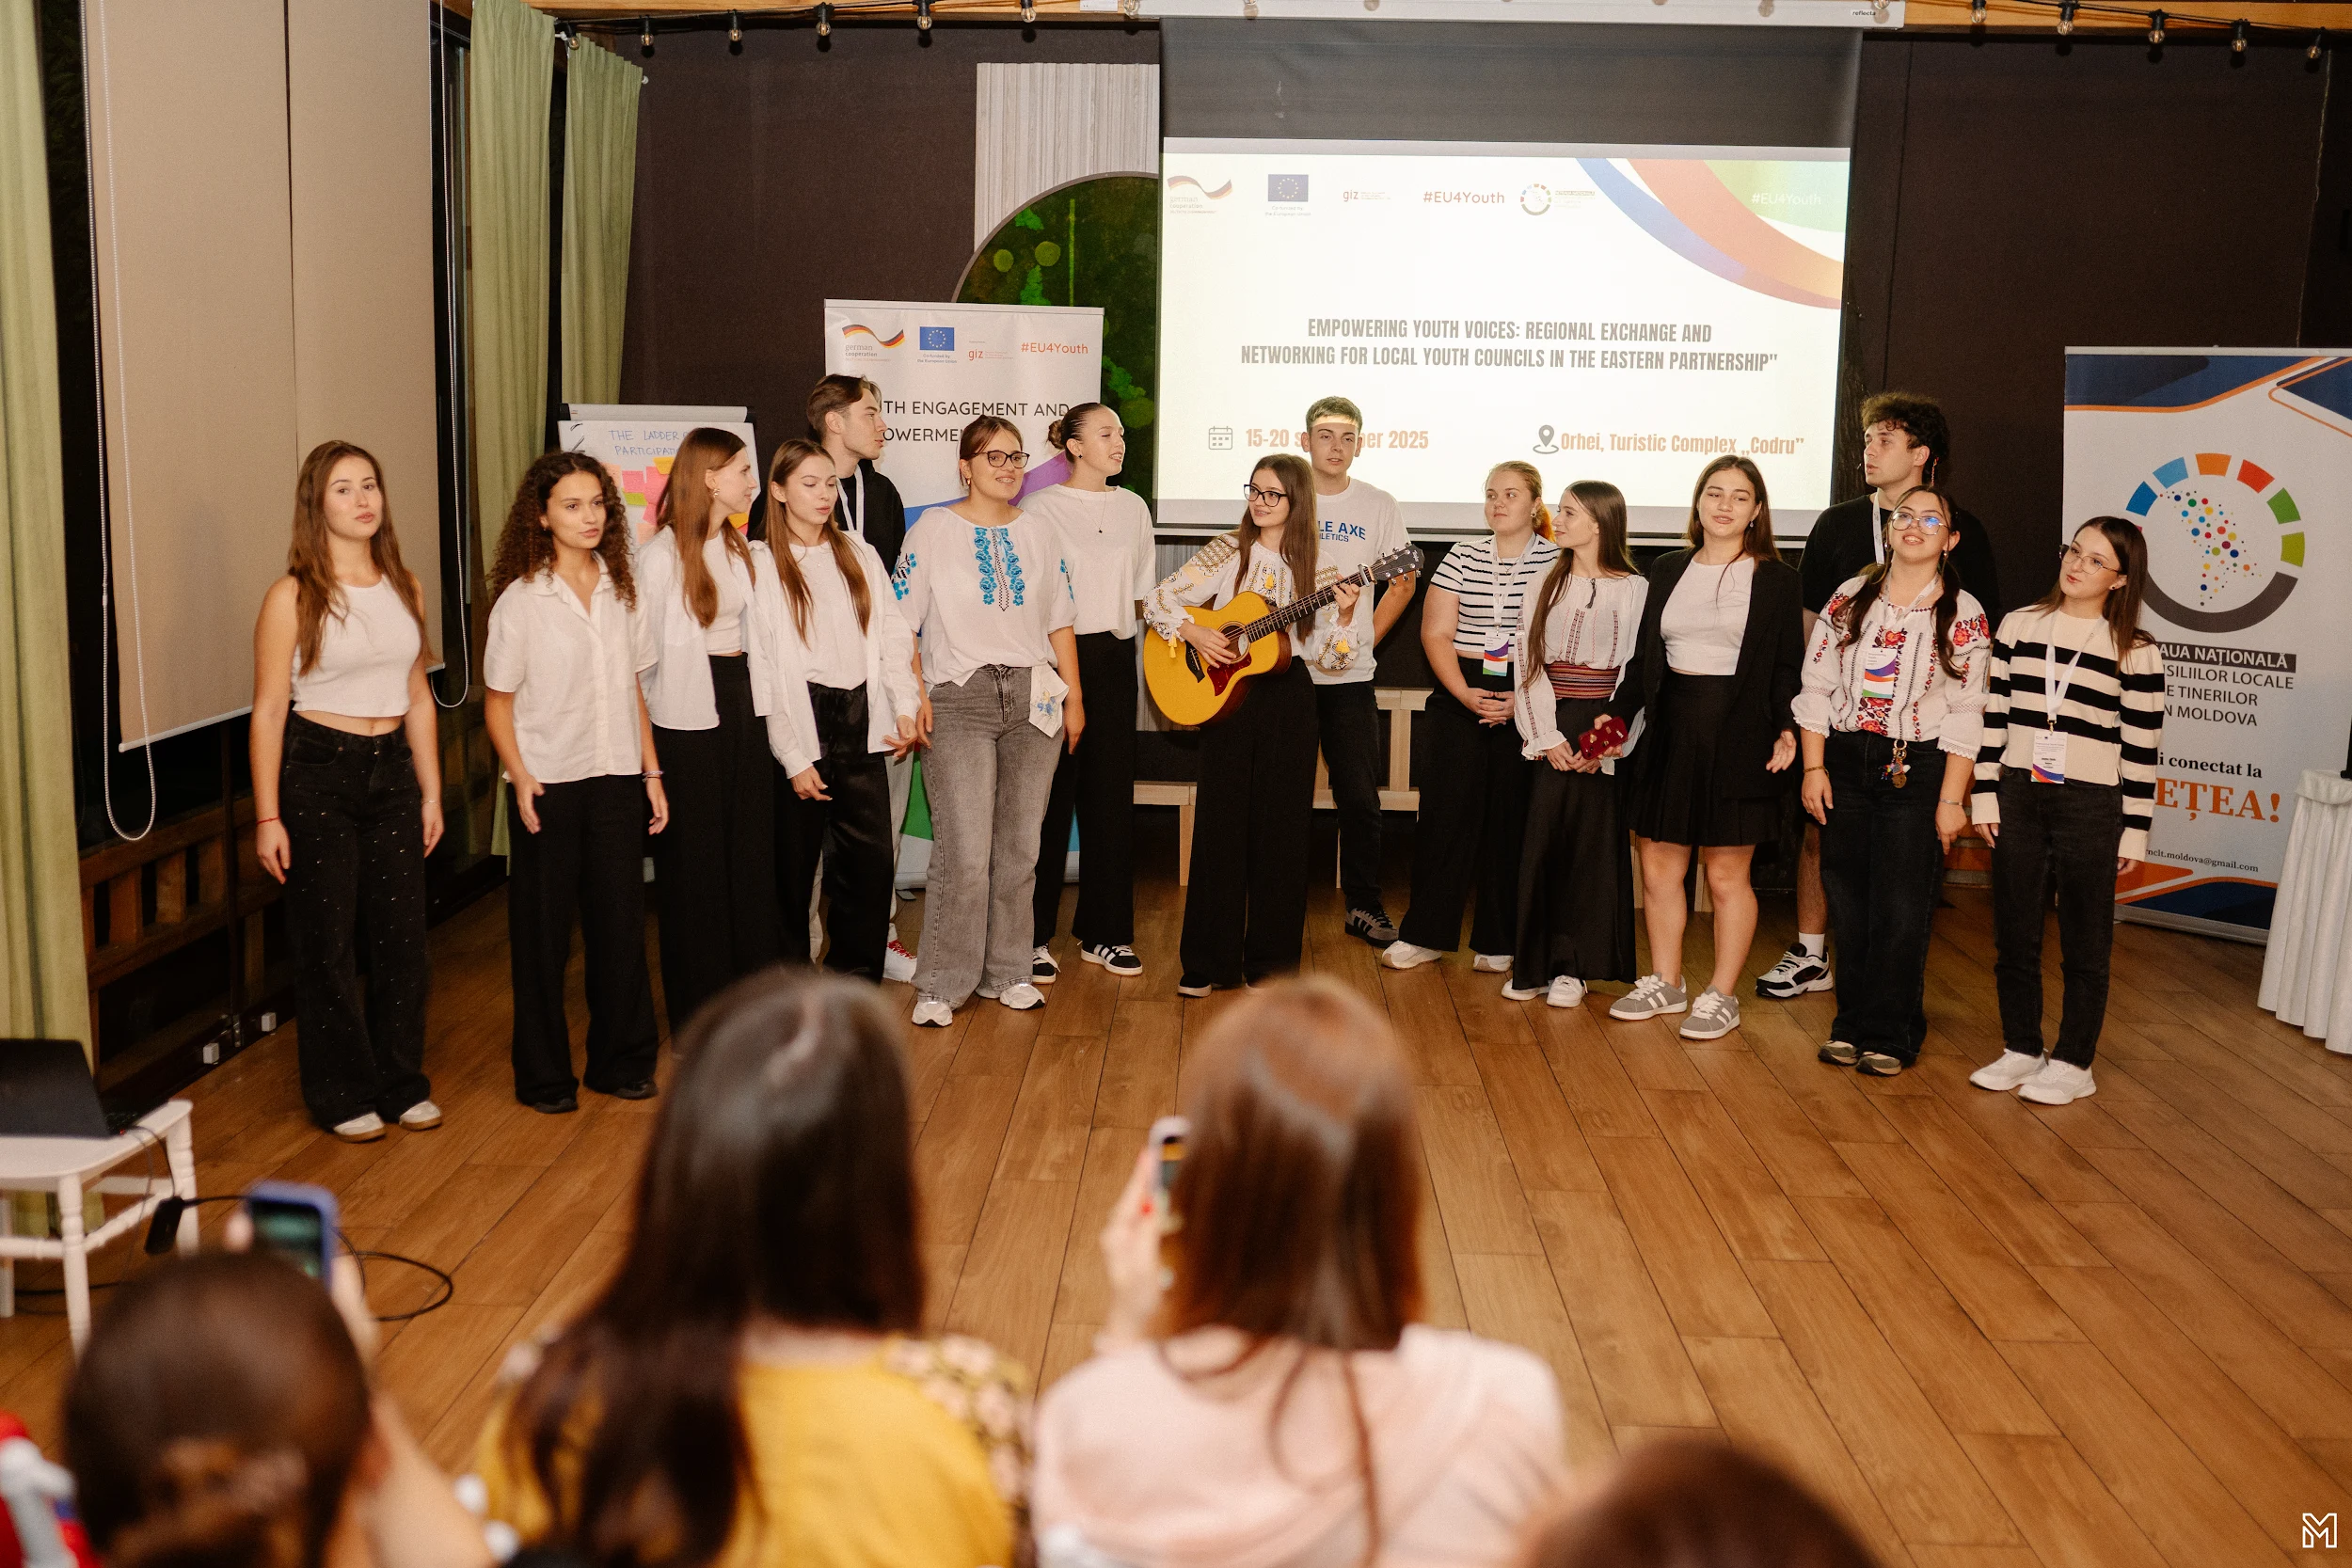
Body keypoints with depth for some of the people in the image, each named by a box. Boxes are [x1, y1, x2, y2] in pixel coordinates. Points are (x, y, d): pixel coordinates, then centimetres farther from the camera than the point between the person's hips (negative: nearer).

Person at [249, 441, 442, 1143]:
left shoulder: (404, 586, 7)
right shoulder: (293, 596, -8)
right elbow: (268, 710, -8)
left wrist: (431, 791, 11)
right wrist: (268, 817, -11)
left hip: (391, 769, 5)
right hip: (317, 773, -4)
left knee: (403, 932, 7)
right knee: (328, 941, 4)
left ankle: (402, 1083, 21)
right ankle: (343, 1095, 18)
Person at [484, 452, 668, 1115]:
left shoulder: (620, 589, 8)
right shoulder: (521, 599, -5)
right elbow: (498, 702, -3)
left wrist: (651, 772, 8)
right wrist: (521, 778, -16)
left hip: (616, 780, 4)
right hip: (549, 784, -4)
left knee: (620, 921, 7)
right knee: (543, 932, 5)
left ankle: (621, 1061, 22)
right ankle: (543, 1075, 18)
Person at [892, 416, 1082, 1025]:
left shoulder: (1039, 533, 13)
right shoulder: (933, 530, 2)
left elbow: (1059, 623, 15)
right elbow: (901, 622, -1)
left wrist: (1074, 698, 10)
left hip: (1034, 700, 4)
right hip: (958, 700, -4)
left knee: (1019, 848, 7)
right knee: (965, 855, -9)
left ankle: (1006, 972, 20)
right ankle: (941, 985, 2)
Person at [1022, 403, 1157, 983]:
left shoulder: (1132, 508, 12)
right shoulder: (1040, 508, -2)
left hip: (1114, 658, 4)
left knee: (1111, 795, 6)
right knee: (1050, 798, -3)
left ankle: (1104, 932, 16)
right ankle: (1033, 936, 6)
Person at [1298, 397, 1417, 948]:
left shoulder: (1379, 506, 5)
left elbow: (1402, 585, 13)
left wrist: (1366, 638, 5)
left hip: (1349, 675, 1)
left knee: (1360, 798, 1)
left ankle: (1365, 906, 15)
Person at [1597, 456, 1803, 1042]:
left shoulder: (1775, 580, 2)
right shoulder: (1666, 570, 12)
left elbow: (1787, 666, -1)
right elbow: (1644, 657, 13)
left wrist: (1786, 727, -15)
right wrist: (1618, 713, 2)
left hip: (1738, 734, -4)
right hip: (1671, 730, 4)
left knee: (1726, 873, 2)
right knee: (1658, 865, 7)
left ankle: (1722, 995, 14)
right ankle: (1664, 983, 22)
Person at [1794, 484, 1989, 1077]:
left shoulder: (1964, 615, -1)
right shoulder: (1849, 598, 6)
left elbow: (1967, 712, -4)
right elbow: (1816, 686, 6)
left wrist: (1952, 798, -9)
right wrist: (1814, 767, -1)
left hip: (1918, 767, -2)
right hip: (1845, 760, 3)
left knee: (1901, 907, -1)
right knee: (1848, 900, 6)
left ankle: (1888, 1034, 11)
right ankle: (1853, 1023, 18)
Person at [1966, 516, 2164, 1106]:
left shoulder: (2137, 653, -4)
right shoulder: (2019, 625, 4)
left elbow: (2141, 749, -3)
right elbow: (1994, 715, 7)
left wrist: (2134, 831, -4)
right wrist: (1985, 794, 3)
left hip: (2090, 807, -3)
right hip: (2018, 796, 3)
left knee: (2083, 944, 5)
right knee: (2013, 935, 10)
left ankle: (2073, 1064, 17)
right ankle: (2021, 1050, 24)